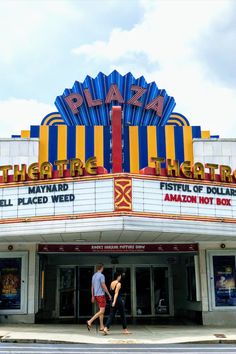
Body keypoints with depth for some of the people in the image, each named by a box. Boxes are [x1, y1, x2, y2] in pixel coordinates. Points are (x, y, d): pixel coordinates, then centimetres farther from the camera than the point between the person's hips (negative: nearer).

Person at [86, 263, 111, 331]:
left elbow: (92, 287, 17)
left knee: (102, 310, 12)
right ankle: (90, 321, -18)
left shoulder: (94, 276, 14)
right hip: (101, 295, -9)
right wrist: (109, 294, -9)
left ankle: (102, 326, 12)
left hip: (96, 295, 9)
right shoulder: (101, 275, -12)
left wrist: (93, 296, 21)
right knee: (101, 311, -8)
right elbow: (104, 286, -17)